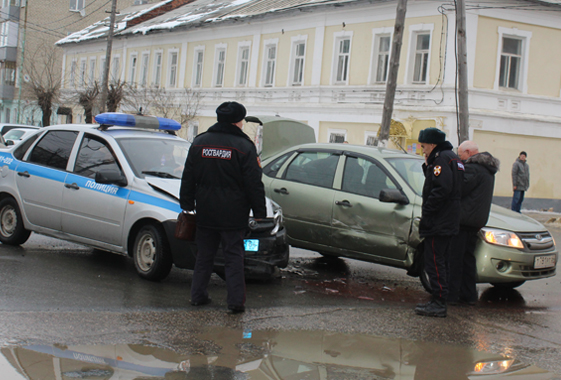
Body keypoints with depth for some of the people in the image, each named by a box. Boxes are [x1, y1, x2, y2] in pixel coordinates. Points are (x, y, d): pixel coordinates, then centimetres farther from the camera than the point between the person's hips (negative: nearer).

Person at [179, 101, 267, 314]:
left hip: (205, 213, 4)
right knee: (234, 256, 0)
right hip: (233, 214, -4)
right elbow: (254, 184, -7)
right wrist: (259, 212, -2)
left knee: (204, 255, 14)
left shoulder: (199, 143, 7)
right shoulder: (244, 147, -7)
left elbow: (188, 179, 11)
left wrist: (186, 205, 17)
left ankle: (198, 295, 17)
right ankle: (236, 301, -4)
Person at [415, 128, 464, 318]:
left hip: (438, 223, -11)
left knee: (434, 263, -7)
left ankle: (438, 304, -6)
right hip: (448, 222, 11)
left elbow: (441, 190, -24)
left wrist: (426, 214, -20)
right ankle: (438, 300, 22)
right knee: (439, 262, 16)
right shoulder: (451, 157, 20)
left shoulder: (442, 158, -13)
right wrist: (428, 166, 6)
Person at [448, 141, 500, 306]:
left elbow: (459, 189, -18)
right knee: (467, 257, 15)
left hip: (463, 218, -10)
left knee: (454, 258, -5)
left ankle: (451, 294, -4)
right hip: (477, 219, 10)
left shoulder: (473, 168, -15)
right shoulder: (487, 170, 17)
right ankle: (468, 295, 17)